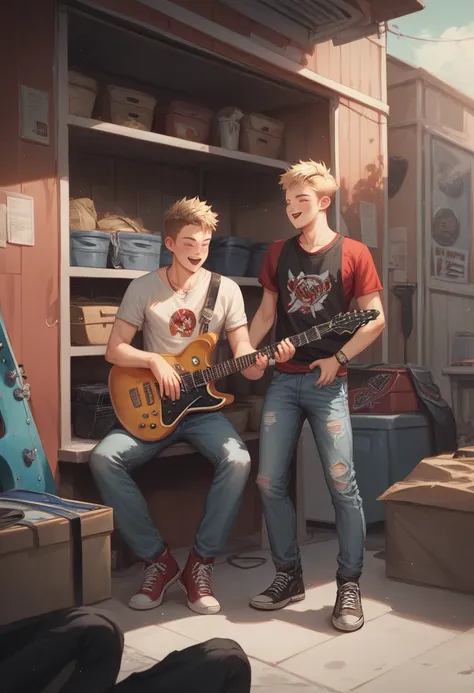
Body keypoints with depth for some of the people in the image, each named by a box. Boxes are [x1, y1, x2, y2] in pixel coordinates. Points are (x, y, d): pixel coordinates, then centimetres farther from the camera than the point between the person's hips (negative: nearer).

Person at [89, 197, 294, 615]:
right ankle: (157, 558, -8)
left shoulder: (226, 290, 0)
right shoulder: (143, 288, 0)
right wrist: (155, 360, -18)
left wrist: (261, 363, -26)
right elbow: (114, 350, 0)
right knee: (104, 458, -24)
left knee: (238, 459, -30)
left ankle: (201, 563, -10)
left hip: (205, 407, 0)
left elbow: (243, 361, -2)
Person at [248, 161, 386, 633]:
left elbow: (376, 320, -2)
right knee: (269, 481, 2)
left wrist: (338, 359, -9)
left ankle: (350, 585, 8)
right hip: (283, 380, 4)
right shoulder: (277, 254, 10)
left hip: (328, 382, -4)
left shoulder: (353, 254, -3)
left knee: (341, 483, -7)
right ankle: (289, 576, 18)